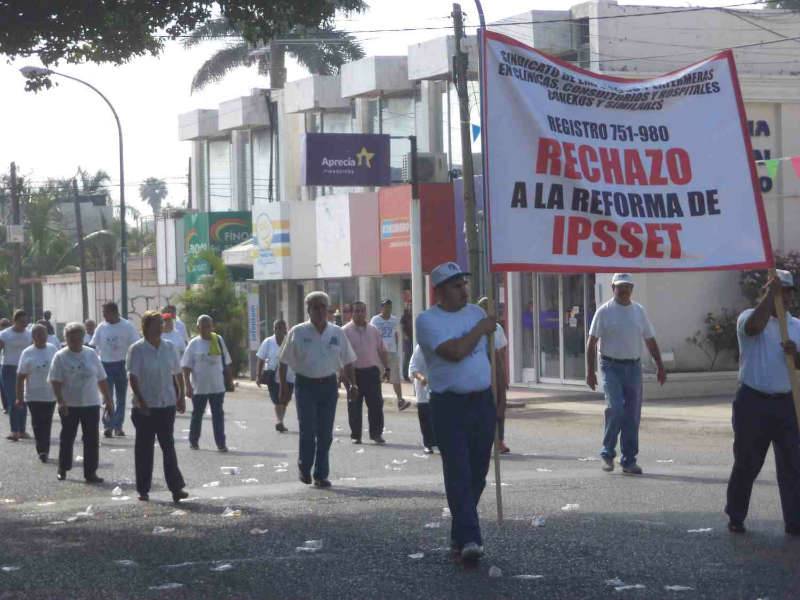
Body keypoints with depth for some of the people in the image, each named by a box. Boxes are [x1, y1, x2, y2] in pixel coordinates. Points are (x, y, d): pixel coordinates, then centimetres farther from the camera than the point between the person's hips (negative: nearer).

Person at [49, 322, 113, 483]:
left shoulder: (91, 354, 7)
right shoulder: (60, 357, -4)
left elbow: (102, 379, 11)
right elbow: (55, 381, -9)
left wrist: (108, 399, 8)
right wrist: (60, 401, -20)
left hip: (91, 404, 3)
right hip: (69, 405, -3)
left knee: (92, 439, 0)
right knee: (67, 437, 7)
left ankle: (90, 472, 5)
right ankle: (62, 469, 22)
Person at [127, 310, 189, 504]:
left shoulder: (169, 347, 6)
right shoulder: (137, 349, -6)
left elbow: (177, 374, 13)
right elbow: (132, 377, -10)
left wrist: (181, 397, 10)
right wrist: (140, 400, -17)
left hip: (167, 405, 3)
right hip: (144, 407, -3)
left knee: (168, 446, 0)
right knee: (144, 448, 5)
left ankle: (176, 487, -3)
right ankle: (143, 489, 12)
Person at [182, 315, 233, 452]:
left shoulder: (219, 340, 2)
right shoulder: (194, 344, -3)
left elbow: (226, 362, 9)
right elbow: (186, 366, -4)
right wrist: (188, 385, -10)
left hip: (217, 386, 1)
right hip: (199, 387, -1)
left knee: (218, 415, 1)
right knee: (197, 414, 10)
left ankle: (221, 443, 2)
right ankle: (193, 441, 24)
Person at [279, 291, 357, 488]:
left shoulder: (337, 333, 7)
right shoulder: (297, 332, -2)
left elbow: (347, 361, 14)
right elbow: (284, 362, 2)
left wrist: (352, 384, 2)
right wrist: (284, 388, -3)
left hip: (329, 385, 3)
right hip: (306, 385, -3)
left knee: (325, 434, 3)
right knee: (308, 431, -8)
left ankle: (321, 475, 11)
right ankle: (304, 468, 14)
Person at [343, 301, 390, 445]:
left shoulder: (374, 330, 10)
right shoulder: (345, 331, -2)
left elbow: (382, 351, 15)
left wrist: (386, 368, 9)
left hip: (372, 371, 3)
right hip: (354, 372, -3)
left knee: (376, 404, 0)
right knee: (354, 406, 2)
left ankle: (376, 433, 7)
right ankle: (355, 435, 11)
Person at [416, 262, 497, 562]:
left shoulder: (476, 312, 12)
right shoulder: (428, 320, -8)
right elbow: (455, 351, -22)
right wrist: (480, 330, -8)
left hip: (483, 402, 6)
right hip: (450, 405, -6)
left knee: (477, 473, 9)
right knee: (458, 475, -10)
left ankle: (460, 534, 21)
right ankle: (469, 538, -13)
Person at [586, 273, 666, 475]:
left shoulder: (639, 311, 10)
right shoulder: (604, 312, -3)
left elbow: (650, 341, 15)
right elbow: (591, 342, -4)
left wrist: (660, 367, 10)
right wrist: (590, 371, -11)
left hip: (634, 367, 4)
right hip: (612, 367, -4)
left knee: (633, 415, 3)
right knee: (615, 408, -17)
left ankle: (629, 460, 10)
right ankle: (607, 453, -1)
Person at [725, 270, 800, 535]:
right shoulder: (749, 316, 0)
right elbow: (755, 326, -26)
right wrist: (770, 294, -21)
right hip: (753, 402, -3)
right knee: (746, 463, 5)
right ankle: (735, 517, 18)